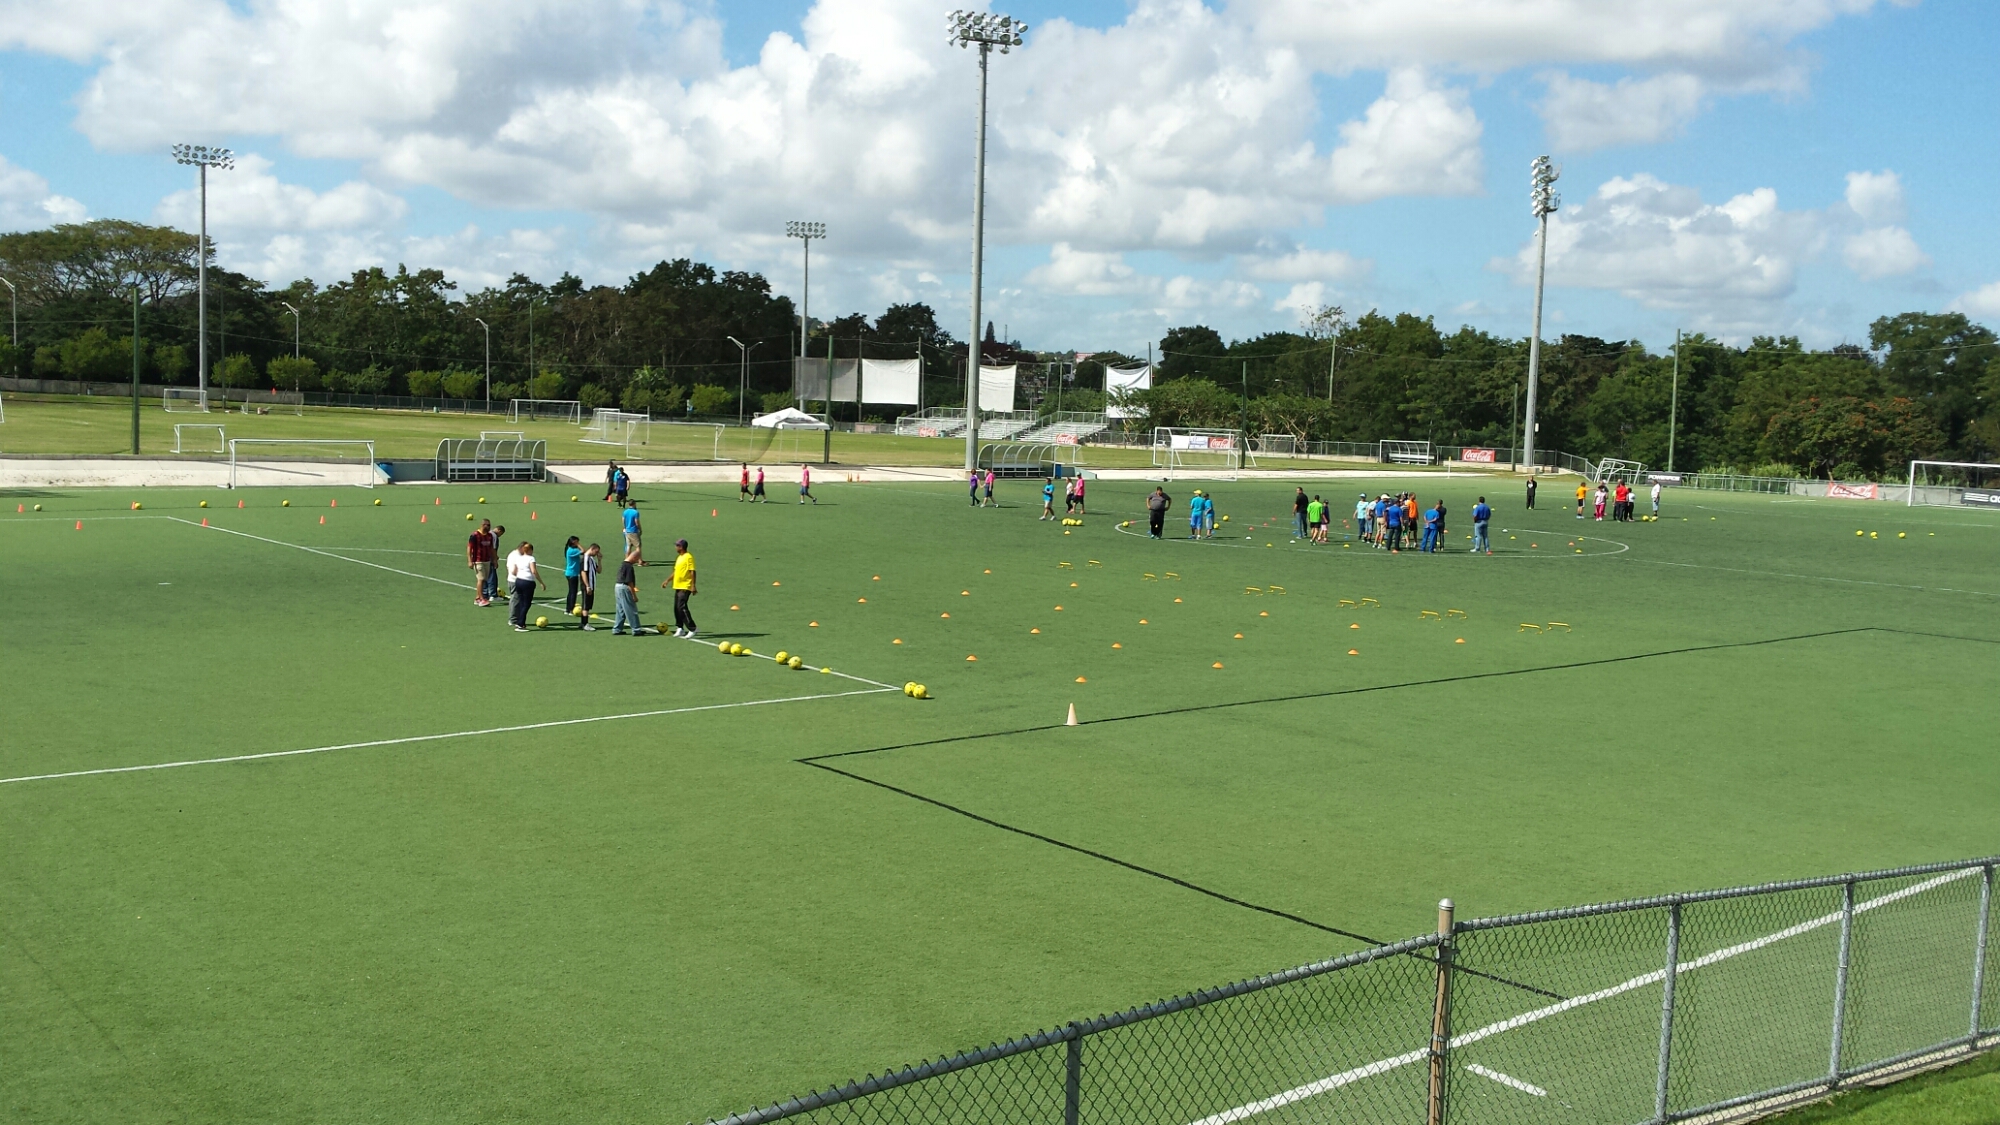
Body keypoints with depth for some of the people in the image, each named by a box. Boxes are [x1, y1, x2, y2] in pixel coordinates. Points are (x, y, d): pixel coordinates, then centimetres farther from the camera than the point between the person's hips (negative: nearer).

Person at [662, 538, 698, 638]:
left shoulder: (688, 557, -12)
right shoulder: (679, 557, 16)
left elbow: (692, 572, -17)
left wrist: (693, 586, -22)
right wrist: (668, 581, 23)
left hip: (685, 587, -9)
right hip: (678, 586, 9)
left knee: (682, 607, -15)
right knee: (677, 608, 10)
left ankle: (692, 629, -11)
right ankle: (680, 628, 18)